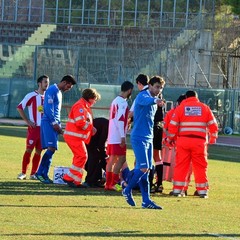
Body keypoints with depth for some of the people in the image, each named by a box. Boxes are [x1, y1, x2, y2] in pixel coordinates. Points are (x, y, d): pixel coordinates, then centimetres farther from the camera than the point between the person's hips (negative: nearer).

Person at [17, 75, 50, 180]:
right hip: (34, 127, -5)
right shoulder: (31, 96, -6)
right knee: (29, 149, -7)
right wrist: (27, 121, -9)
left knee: (38, 151, 5)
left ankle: (33, 173, 10)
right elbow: (19, 108, -6)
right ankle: (23, 173, -1)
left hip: (44, 127, 5)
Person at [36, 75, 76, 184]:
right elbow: (48, 107, -16)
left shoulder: (59, 92, 20)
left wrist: (58, 125, 17)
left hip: (54, 123, 9)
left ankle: (43, 174, 7)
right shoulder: (52, 90, -9)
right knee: (51, 148, -16)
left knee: (51, 149, 5)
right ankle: (41, 173, -14)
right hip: (48, 122, -9)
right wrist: (54, 123, -16)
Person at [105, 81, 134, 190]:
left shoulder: (116, 101, 16)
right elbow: (120, 120, -20)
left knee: (112, 159, 11)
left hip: (111, 136, 9)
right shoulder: (123, 102, -13)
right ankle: (112, 184, -11)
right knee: (121, 159, -7)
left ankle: (108, 183, 12)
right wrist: (123, 136, -21)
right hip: (119, 137, -9)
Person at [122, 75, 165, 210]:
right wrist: (155, 101, -56)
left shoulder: (154, 101, 18)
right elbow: (146, 101, -36)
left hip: (149, 138, 9)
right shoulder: (143, 96, -10)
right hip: (139, 138, -9)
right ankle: (128, 190, 5)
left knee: (146, 170, 7)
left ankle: (146, 200, 7)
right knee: (144, 168, -14)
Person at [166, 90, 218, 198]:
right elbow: (213, 125, 8)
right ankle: (202, 191, 6)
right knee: (200, 167, 6)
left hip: (183, 140, 0)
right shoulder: (205, 108, 8)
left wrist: (169, 138, 14)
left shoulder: (180, 108, 5)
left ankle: (177, 190, 6)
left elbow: (173, 125, 1)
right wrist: (212, 139, 19)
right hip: (200, 141, 0)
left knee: (181, 166, 6)